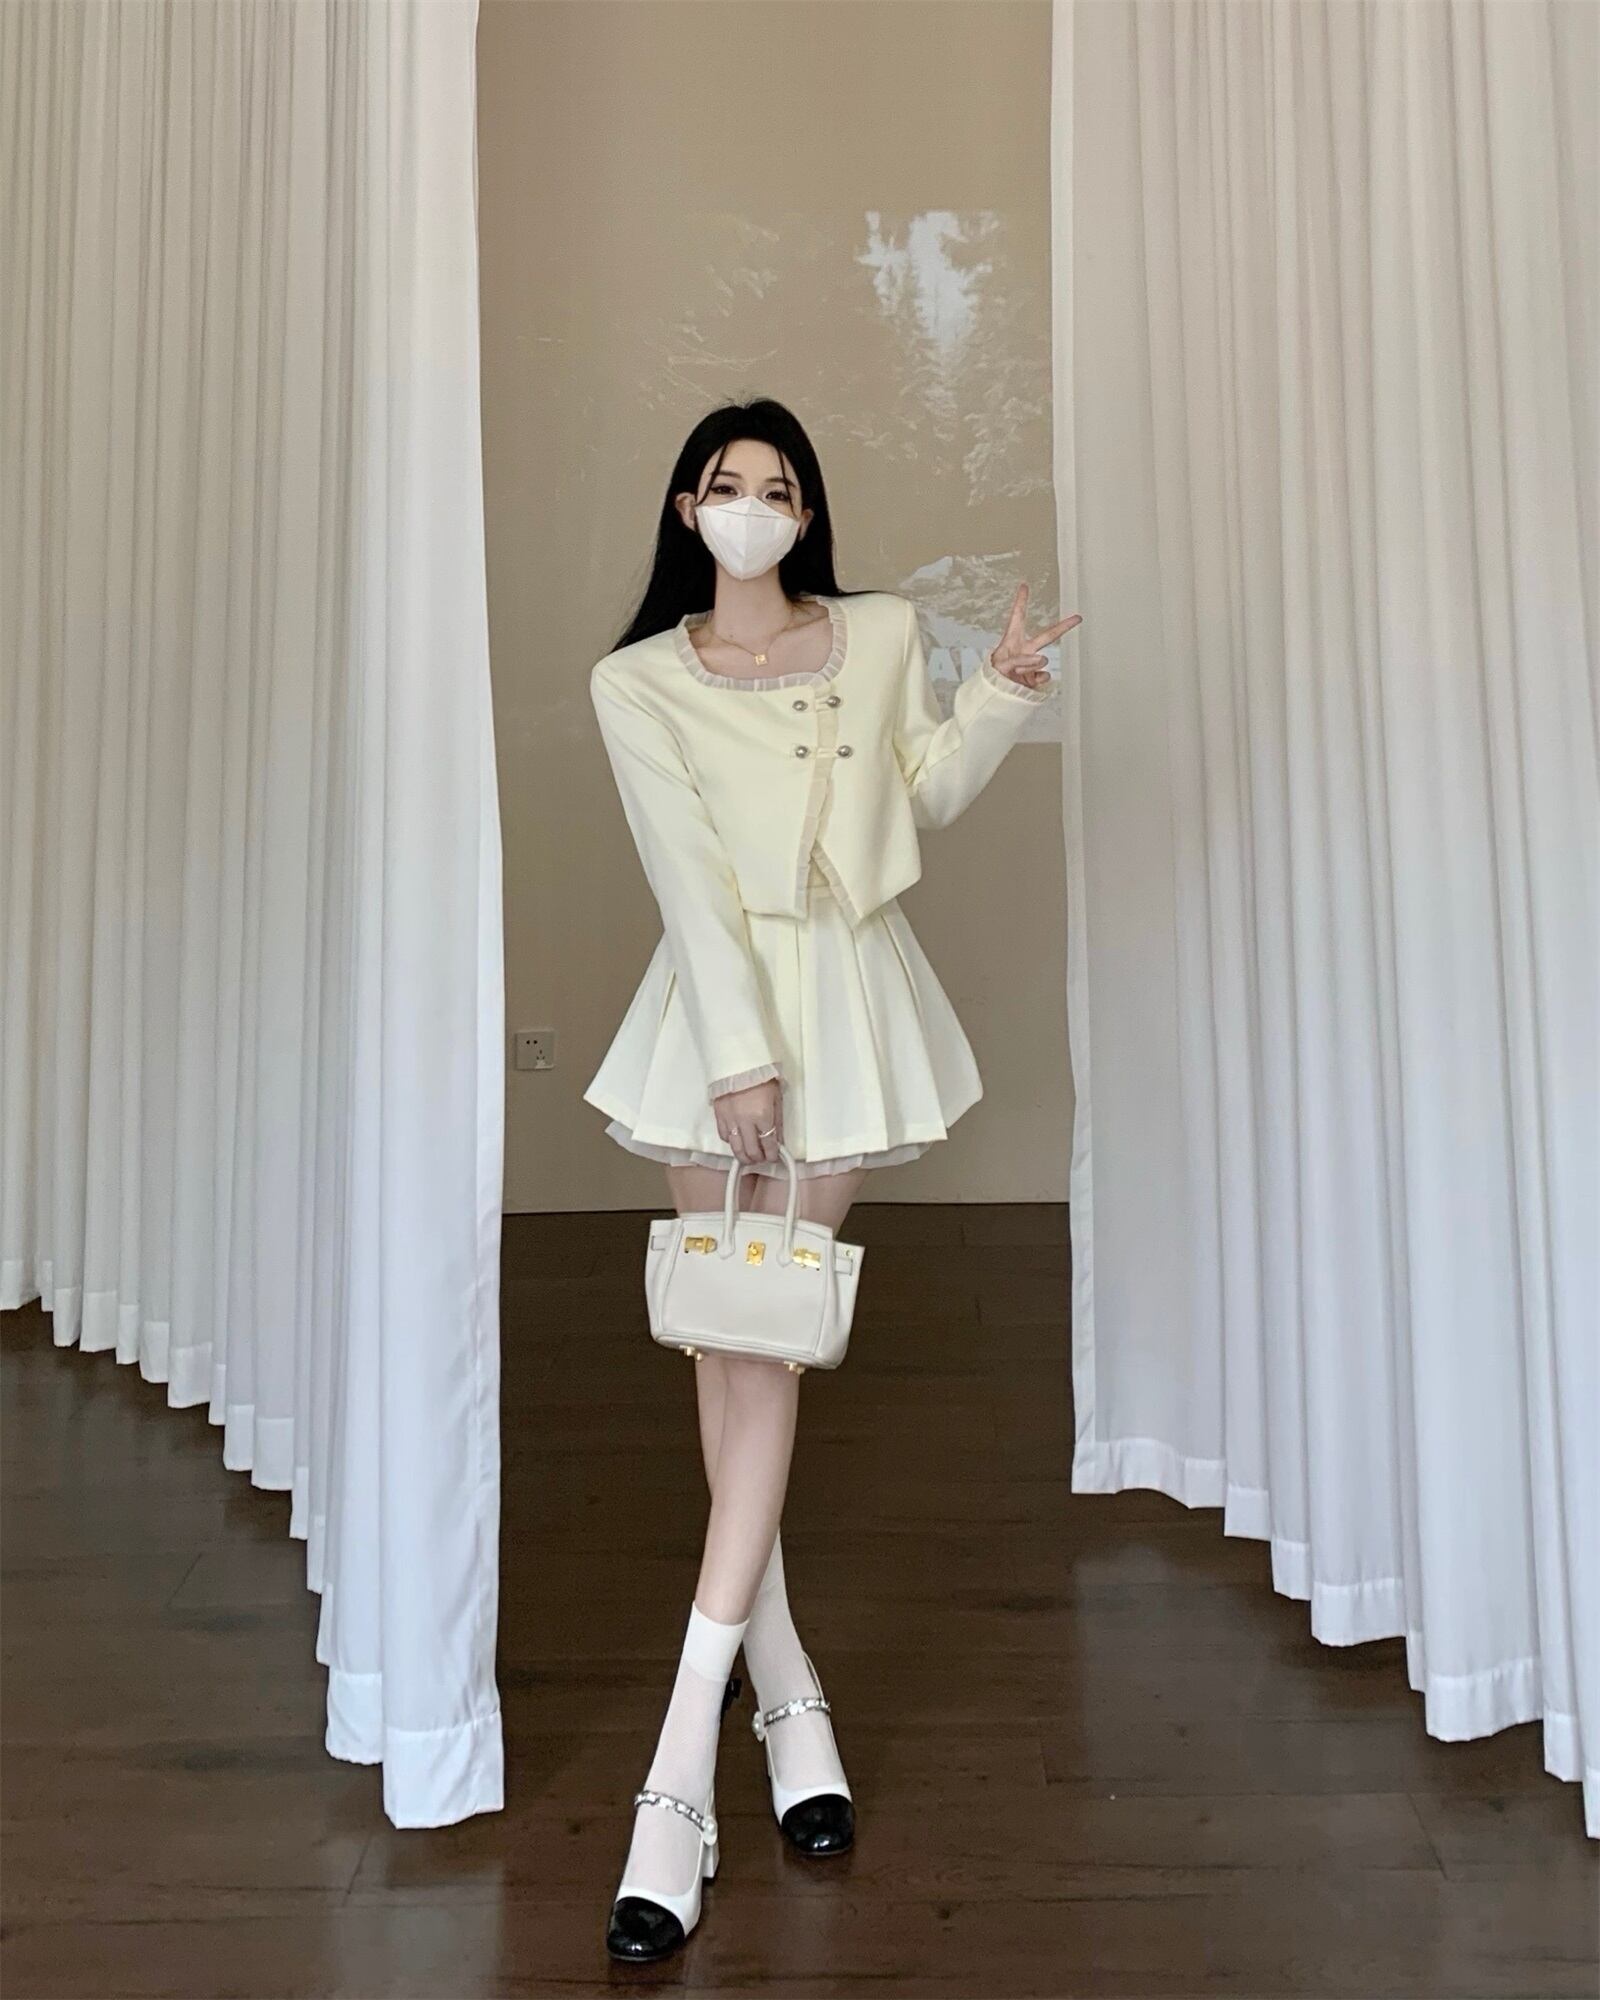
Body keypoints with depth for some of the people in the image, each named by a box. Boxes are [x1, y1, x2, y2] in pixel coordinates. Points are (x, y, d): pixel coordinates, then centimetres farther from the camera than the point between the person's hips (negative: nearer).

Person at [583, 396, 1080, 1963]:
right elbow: (689, 876, -8)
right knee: (725, 1337, 4)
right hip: (718, 1008, 0)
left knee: (766, 1337, -4)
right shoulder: (637, 684, 2)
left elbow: (927, 796, 17)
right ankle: (785, 1686, 24)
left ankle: (682, 1764, -1)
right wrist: (741, 1057, -14)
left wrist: (1002, 693, 3)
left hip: (850, 1005, 0)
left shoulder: (883, 635, 9)